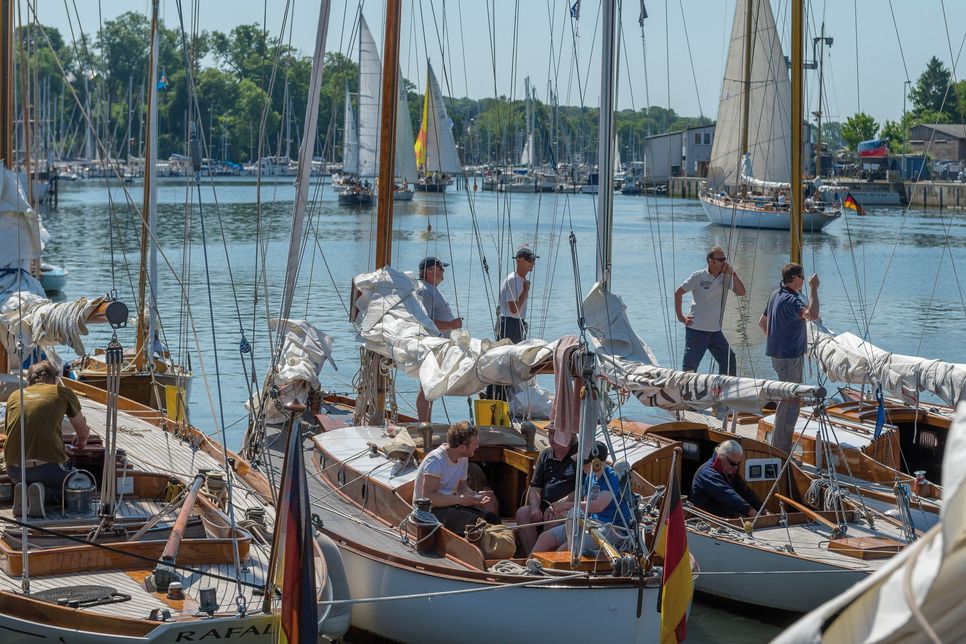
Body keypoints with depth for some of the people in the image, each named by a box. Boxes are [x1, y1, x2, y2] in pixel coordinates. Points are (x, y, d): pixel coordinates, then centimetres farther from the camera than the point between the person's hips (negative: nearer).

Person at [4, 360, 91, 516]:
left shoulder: (14, 396, 19)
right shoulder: (62, 392, 10)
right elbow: (83, 433, 24)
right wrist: (80, 442, 50)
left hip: (14, 471, 5)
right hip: (49, 466, -4)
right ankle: (43, 493, -7)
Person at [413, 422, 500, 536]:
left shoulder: (463, 458, 6)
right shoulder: (435, 460, -21)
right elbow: (427, 497, -25)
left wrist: (475, 496, -6)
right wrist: (459, 499, -25)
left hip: (449, 504, 9)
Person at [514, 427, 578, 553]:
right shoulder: (545, 455, 18)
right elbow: (535, 487, 17)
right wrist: (535, 507, -5)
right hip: (544, 506, 6)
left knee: (552, 519, -35)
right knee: (522, 513, -21)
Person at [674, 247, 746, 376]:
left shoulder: (726, 277, 3)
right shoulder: (698, 276, -7)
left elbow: (741, 292, -7)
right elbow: (678, 293, -1)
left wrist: (733, 274, -15)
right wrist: (680, 317, -5)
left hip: (715, 331, 4)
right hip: (696, 330, -4)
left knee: (729, 360, -2)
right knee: (690, 366, -2)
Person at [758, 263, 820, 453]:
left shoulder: (776, 295, 11)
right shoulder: (790, 300, -21)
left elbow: (762, 323, 21)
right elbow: (812, 314, -38)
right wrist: (813, 288, -30)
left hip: (778, 354, 10)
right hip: (790, 357, -10)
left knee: (787, 399, 19)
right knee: (790, 402, -5)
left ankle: (777, 444, 26)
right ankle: (782, 449, -2)